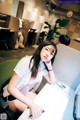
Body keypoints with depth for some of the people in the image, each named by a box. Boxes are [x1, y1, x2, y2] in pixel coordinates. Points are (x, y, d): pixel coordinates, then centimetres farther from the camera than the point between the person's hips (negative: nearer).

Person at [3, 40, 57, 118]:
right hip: (12, 95, -5)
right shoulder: (26, 61, -30)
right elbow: (11, 88, -29)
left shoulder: (43, 65, -10)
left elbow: (53, 82, -6)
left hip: (26, 94, 6)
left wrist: (49, 66, -19)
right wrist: (31, 104, -35)